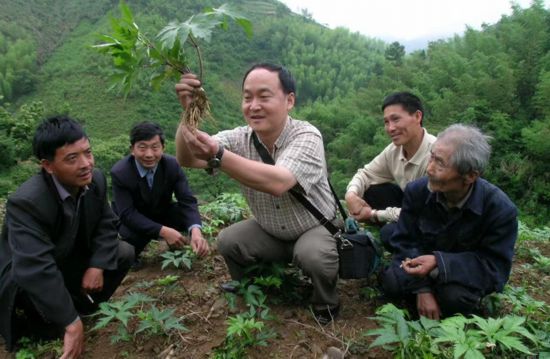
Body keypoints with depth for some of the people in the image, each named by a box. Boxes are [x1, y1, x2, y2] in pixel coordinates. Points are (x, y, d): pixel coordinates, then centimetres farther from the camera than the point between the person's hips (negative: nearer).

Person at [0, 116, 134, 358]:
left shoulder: (95, 180, -16)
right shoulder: (26, 202, -36)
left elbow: (106, 225, -5)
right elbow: (36, 272, -43)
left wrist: (97, 266, -22)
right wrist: (72, 324, -42)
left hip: (69, 261, 6)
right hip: (25, 281, -6)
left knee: (124, 253, -9)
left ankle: (81, 304, 7)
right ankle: (40, 324, -2)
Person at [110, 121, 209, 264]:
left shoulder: (172, 165, -21)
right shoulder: (119, 172, -28)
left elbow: (188, 201, -26)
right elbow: (127, 214, -31)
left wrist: (195, 231, -46)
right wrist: (163, 231, -44)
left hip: (162, 213, 2)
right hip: (132, 219, -2)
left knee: (190, 218, -26)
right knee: (134, 236, -35)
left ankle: (175, 244, 6)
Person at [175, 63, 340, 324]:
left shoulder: (306, 137, -27)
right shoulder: (240, 138, -12)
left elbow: (278, 183, -46)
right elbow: (187, 159, -25)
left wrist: (218, 156, -56)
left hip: (316, 229, -4)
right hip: (270, 232, 5)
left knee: (313, 255, -32)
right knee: (228, 242, -14)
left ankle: (326, 305, 1)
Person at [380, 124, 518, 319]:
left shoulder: (500, 209, -25)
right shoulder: (416, 190, -18)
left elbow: (495, 267, -23)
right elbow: (405, 242, -13)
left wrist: (439, 262, -39)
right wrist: (422, 288, -27)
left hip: (469, 274, -2)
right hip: (424, 262, 2)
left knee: (455, 296, -34)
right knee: (391, 282, -23)